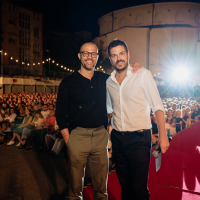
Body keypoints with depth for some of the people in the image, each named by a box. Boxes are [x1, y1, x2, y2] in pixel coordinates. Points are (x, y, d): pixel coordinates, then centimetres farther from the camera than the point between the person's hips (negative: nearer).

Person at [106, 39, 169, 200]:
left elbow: (157, 106, -12)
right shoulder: (109, 82, 7)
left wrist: (162, 135, -18)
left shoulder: (143, 75, -8)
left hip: (139, 138, -4)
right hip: (117, 138, 5)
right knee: (124, 184, 19)